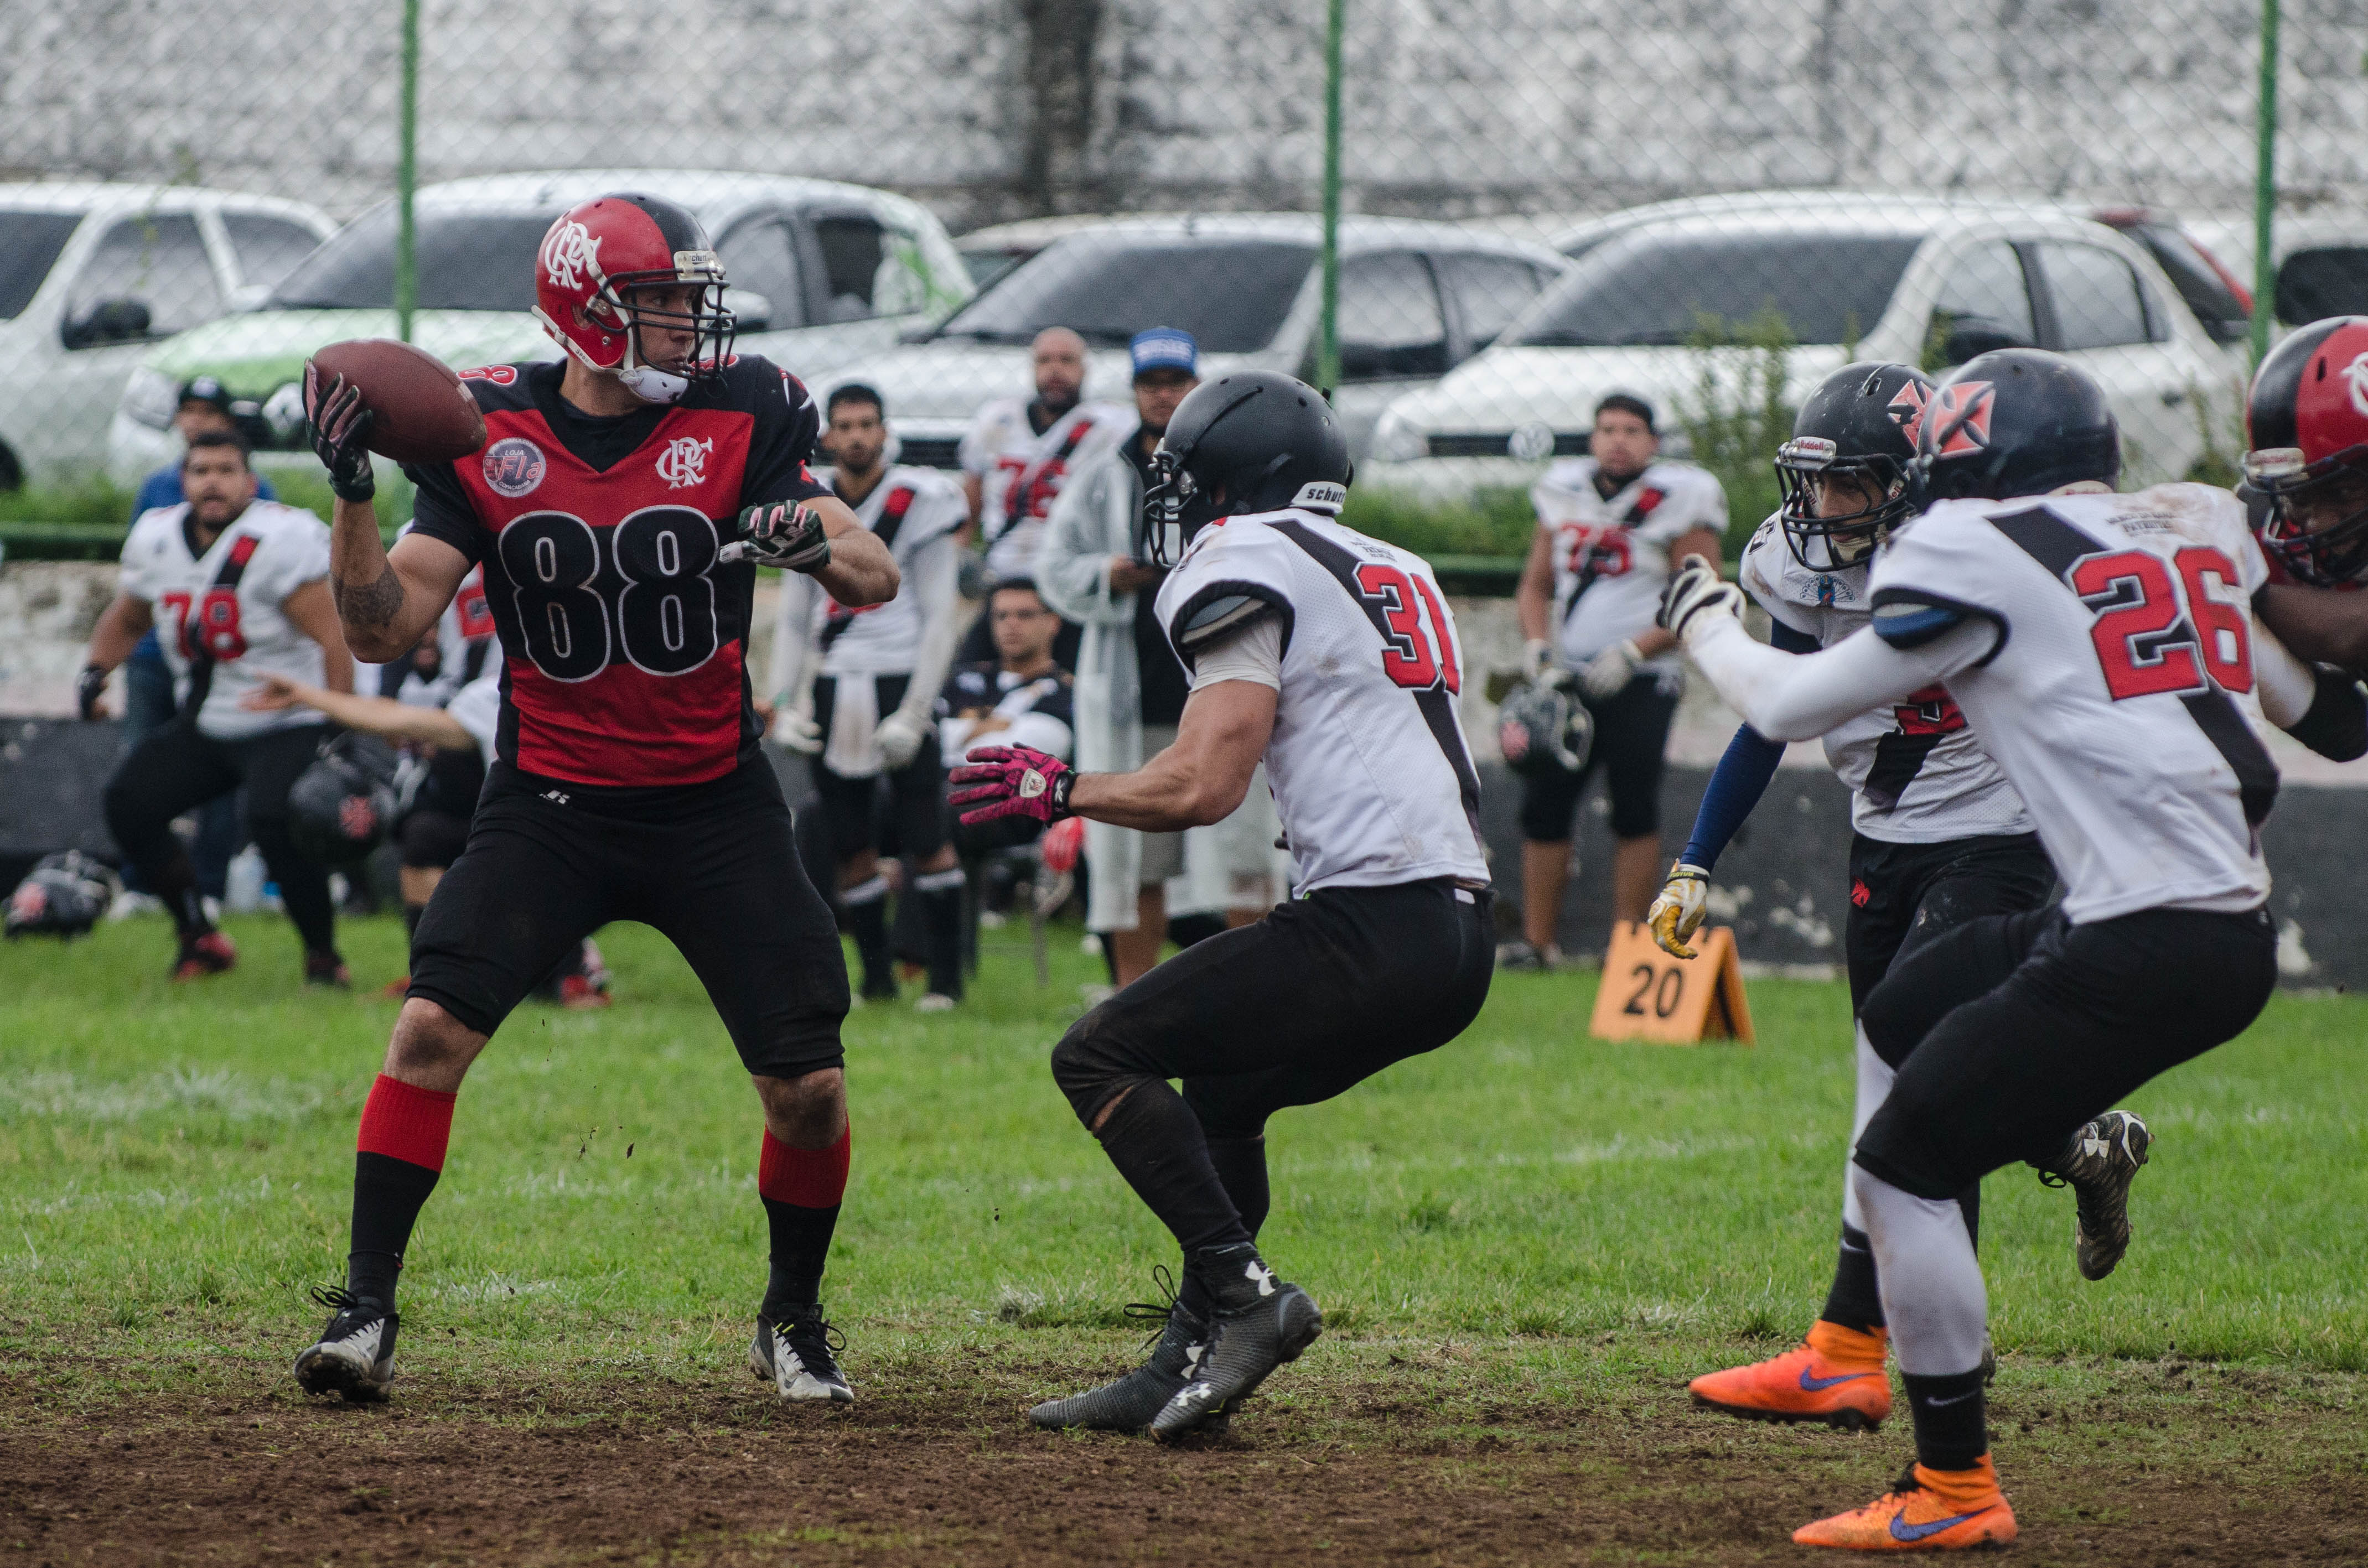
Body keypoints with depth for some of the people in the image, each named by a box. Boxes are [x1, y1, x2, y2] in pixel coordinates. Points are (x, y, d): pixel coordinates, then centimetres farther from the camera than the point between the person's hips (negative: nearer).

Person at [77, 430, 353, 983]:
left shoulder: (278, 540, -19)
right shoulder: (156, 540, 2)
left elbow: (333, 637, -21)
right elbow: (127, 620, 22)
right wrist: (97, 670, 3)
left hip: (286, 725, -7)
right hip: (202, 728, 7)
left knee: (275, 822, -29)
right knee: (129, 803, -5)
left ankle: (324, 956, -9)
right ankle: (199, 940, 8)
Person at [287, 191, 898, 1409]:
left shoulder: (735, 418, -5)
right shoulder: (489, 437, -5)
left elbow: (877, 582, -10)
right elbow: (384, 630, -7)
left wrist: (815, 543, -33)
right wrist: (352, 492, -22)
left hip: (716, 808, 0)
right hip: (549, 806, 0)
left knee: (809, 1089, -5)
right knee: (432, 1026, -18)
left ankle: (792, 1319, 21)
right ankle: (366, 1309, -9)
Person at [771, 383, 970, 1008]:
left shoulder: (919, 503, -3)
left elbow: (941, 616, -5)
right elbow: (793, 618, 17)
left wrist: (915, 709, -11)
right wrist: (784, 703, 6)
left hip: (898, 682, -4)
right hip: (832, 689, 4)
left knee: (927, 842, -6)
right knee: (852, 849, 4)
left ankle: (946, 976, 2)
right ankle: (877, 976, 12)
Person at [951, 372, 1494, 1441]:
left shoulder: (1248, 565, -3)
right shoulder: (1395, 572, 24)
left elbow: (1202, 787, -11)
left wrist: (1058, 790, 3)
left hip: (1373, 927, -9)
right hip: (1460, 941, 9)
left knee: (1099, 1059, -2)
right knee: (1217, 1092, 26)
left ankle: (1244, 1295, -14)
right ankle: (1188, 1369, 20)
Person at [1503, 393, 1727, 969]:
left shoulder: (1677, 502, -4)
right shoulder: (1565, 495, 11)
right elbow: (1534, 585, 18)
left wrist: (1634, 652, -16)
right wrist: (1538, 648, 1)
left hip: (1638, 682, -5)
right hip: (1567, 679, 5)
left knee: (1634, 812, -5)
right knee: (1543, 806, 1)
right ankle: (1537, 941, 7)